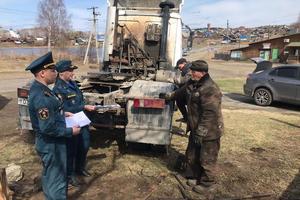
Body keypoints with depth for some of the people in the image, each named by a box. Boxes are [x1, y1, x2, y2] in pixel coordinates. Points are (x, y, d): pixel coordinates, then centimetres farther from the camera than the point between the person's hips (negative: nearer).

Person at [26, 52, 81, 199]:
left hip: (50, 143, 10)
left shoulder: (39, 88, 3)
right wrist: (71, 131, -18)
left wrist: (62, 114, 10)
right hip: (51, 145, -10)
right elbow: (48, 128, -29)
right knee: (56, 181, 4)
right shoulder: (41, 97, -28)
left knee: (50, 177, 26)